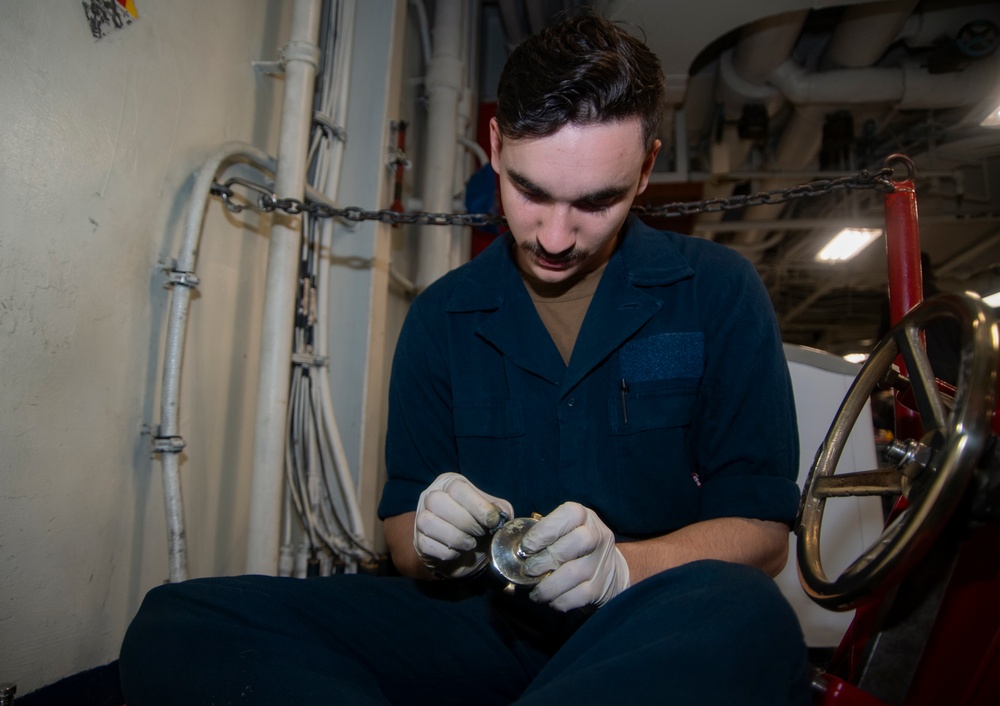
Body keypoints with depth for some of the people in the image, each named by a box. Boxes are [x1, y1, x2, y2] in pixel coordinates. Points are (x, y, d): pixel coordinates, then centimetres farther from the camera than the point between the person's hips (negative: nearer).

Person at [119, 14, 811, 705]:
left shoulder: (718, 294, -3)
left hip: (656, 633, -1)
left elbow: (763, 531, -3)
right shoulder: (441, 317, 4)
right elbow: (401, 530, 8)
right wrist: (434, 547, -16)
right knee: (179, 622, -16)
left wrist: (620, 565, -22)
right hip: (482, 624, 3)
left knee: (736, 612, -39)